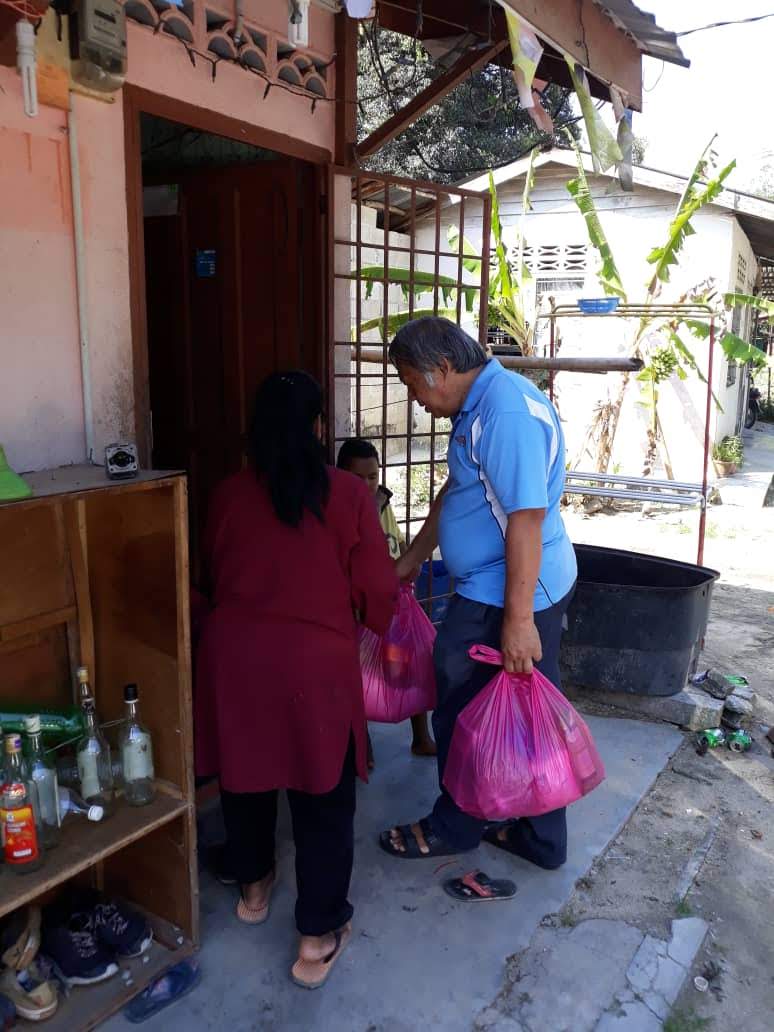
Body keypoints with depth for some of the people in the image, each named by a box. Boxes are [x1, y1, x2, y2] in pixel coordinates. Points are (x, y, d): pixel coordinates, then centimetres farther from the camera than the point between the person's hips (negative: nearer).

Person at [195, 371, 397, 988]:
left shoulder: (228, 494, 1)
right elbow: (377, 589, -5)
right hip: (316, 662, -3)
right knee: (323, 796, 11)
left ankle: (254, 887, 44)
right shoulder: (347, 493, -9)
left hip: (234, 654, 4)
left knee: (244, 773, 23)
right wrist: (382, 626, 17)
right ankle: (319, 937, 21)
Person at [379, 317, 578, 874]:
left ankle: (455, 828, 30)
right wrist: (413, 557, 24)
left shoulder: (505, 413, -22)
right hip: (542, 585, 10)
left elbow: (527, 517, -27)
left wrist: (517, 618, -27)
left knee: (464, 715, 8)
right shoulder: (482, 402, 11)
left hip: (505, 597, -10)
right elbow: (456, 489, 20)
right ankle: (541, 838, 33)